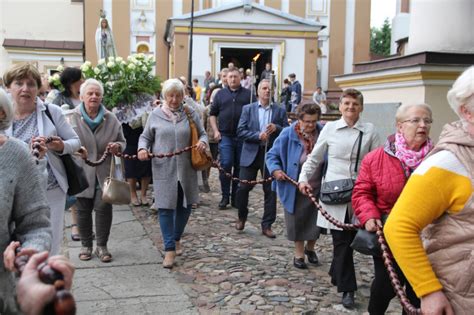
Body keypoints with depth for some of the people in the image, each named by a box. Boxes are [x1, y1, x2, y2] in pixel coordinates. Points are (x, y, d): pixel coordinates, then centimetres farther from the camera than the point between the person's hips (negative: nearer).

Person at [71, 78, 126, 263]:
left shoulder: (111, 119, 5)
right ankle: (86, 245, 24)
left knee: (104, 208, 1)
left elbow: (122, 141, 12)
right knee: (83, 209, 8)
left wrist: (118, 146, -11)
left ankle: (102, 246, 15)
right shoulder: (73, 118, -2)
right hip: (81, 172, -1)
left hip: (104, 173, 1)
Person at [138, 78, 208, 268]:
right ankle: (169, 249, 7)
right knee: (166, 207, -2)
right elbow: (145, 137, 10)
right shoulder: (155, 115, 3)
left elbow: (202, 134, 10)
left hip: (186, 168, 2)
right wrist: (142, 148, -11)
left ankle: (176, 239, 36)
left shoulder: (191, 114, 4)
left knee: (185, 205, 12)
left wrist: (203, 142, -13)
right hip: (164, 169, -2)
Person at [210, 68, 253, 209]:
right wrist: (216, 131, 0)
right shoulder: (220, 94, 10)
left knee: (239, 167, 6)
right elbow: (213, 114, 12)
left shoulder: (248, 94, 6)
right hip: (225, 136, 0)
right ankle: (225, 197, 4)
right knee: (225, 165, -8)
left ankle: (236, 198, 16)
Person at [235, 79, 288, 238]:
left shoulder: (280, 111, 6)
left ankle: (267, 225, 14)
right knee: (243, 188, 2)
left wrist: (276, 128, -15)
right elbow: (240, 132, -4)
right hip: (251, 153, 0)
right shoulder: (248, 109, 5)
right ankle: (242, 217, 28)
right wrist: (258, 135, -17)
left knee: (270, 190, 3)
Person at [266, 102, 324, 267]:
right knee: (297, 221, 9)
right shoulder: (288, 134, -10)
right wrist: (275, 170, -20)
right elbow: (272, 155, -2)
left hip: (318, 188, 2)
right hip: (295, 189, -2)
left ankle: (310, 248, 40)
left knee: (317, 221, 12)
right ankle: (299, 253, 30)